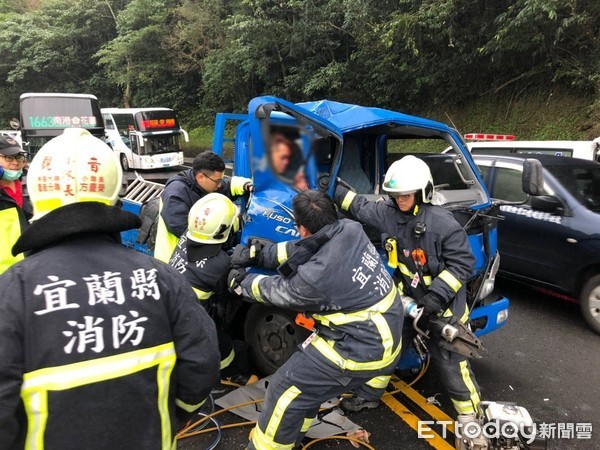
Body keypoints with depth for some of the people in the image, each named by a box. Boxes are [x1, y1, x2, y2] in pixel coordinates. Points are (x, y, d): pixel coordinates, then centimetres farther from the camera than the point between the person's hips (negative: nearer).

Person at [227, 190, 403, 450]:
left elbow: (276, 291, -6)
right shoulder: (350, 229, -9)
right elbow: (301, 250, 5)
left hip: (362, 351, -8)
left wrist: (240, 283, 12)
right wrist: (257, 254, 8)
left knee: (287, 389, 3)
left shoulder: (314, 277, -28)